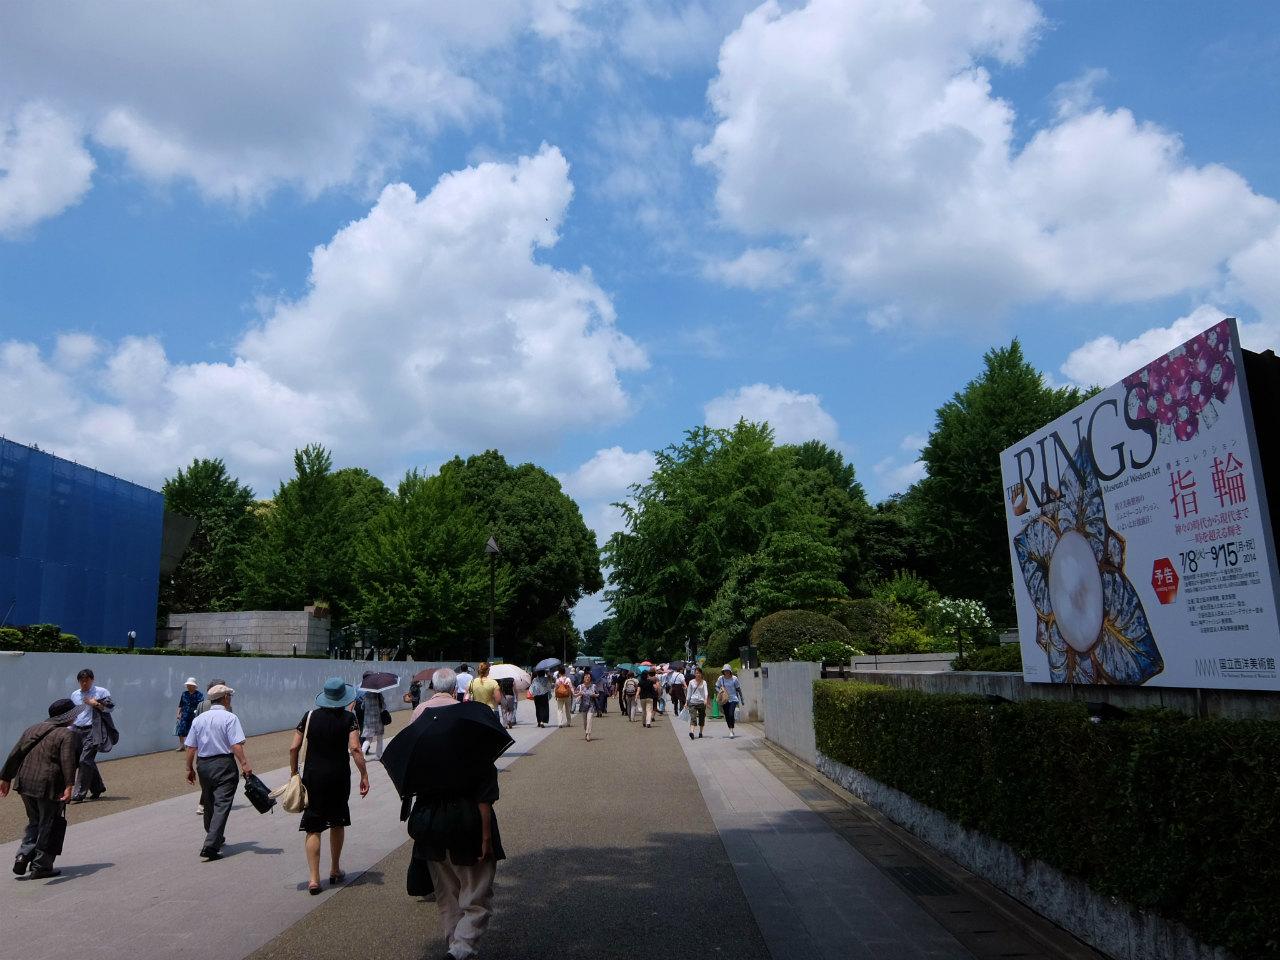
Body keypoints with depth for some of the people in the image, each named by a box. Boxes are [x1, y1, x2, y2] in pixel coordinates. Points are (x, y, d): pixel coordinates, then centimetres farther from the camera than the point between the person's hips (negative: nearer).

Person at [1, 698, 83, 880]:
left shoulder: (32, 729, 16)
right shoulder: (68, 734, -6)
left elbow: (15, 755, 16)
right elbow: (68, 760, -19)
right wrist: (69, 786, -24)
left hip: (25, 783, 6)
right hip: (49, 786, -6)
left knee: (34, 822, 24)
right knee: (49, 826, 7)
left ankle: (23, 856, 9)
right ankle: (41, 866, 11)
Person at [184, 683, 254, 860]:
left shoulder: (198, 719, 8)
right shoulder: (230, 718, -9)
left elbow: (191, 747, 8)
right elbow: (236, 745, -18)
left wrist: (190, 768, 15)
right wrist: (244, 764, -19)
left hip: (203, 765, 6)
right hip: (224, 765, -6)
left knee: (209, 804, 20)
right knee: (222, 805, -5)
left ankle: (216, 838, 36)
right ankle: (211, 846, -14)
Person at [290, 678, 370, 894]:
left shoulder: (310, 716, 0)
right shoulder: (348, 718, -6)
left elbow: (294, 748, -1)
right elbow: (355, 749, -15)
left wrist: (294, 772, 11)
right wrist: (364, 775, -10)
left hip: (313, 777, 0)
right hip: (339, 777, 0)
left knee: (313, 828, 3)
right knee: (337, 823, 18)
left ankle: (314, 878, -5)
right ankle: (335, 871, 30)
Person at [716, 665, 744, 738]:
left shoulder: (734, 678, -6)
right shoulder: (721, 678, -1)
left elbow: (738, 689, 3)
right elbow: (716, 687, 10)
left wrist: (742, 699, 7)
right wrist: (719, 691, -13)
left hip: (733, 699, -3)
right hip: (725, 700, 3)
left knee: (731, 714, -18)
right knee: (727, 716, 8)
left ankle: (731, 731, -12)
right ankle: (731, 731, 23)